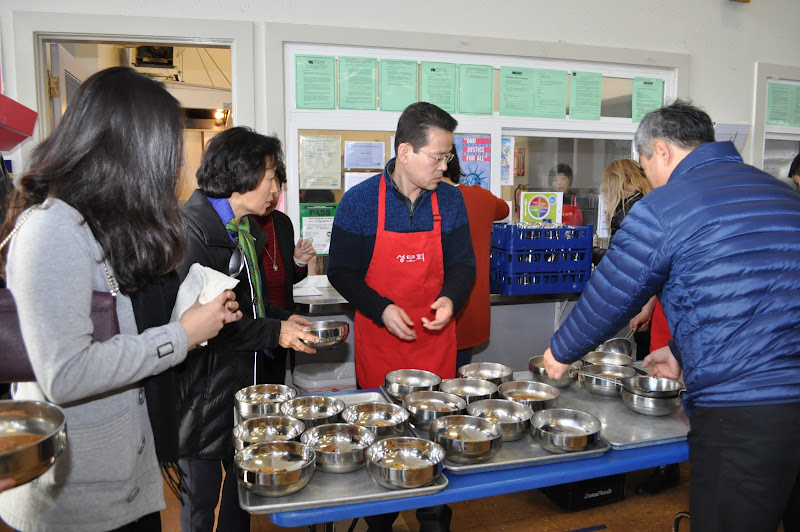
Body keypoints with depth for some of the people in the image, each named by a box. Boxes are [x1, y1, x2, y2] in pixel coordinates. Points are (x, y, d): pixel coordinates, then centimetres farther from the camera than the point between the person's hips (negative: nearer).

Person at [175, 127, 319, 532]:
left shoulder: (246, 228, 12)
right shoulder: (193, 229, -18)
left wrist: (285, 319, 4)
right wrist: (274, 332, -20)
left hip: (248, 382, 9)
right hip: (207, 389, -9)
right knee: (201, 496, 8)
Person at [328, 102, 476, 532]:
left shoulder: (450, 200, 0)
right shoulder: (359, 201, -9)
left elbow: (463, 265, 7)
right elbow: (341, 271, -4)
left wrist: (451, 299, -13)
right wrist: (382, 309, -16)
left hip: (436, 337, 3)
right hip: (378, 340, -2)